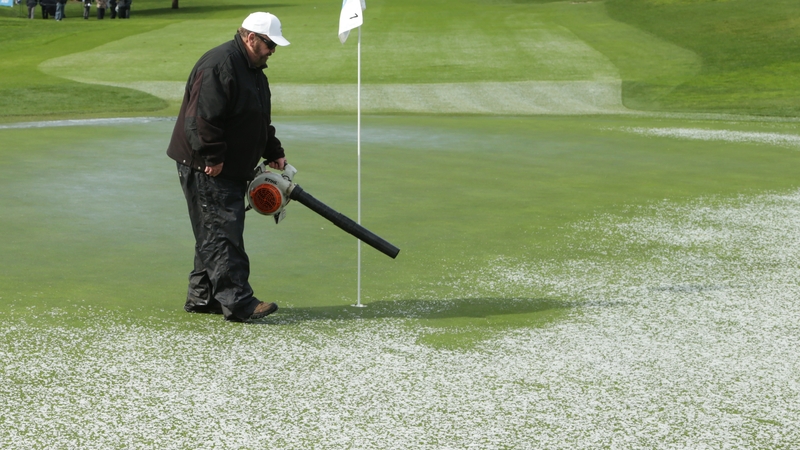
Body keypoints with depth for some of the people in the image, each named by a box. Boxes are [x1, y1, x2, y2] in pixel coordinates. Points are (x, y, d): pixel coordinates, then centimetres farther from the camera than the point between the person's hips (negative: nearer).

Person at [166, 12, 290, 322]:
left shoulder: (253, 70, 15)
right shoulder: (220, 65, -19)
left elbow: (260, 122, 25)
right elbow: (203, 117, -25)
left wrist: (274, 153, 16)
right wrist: (213, 159, -23)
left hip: (232, 169, 10)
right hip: (205, 168, -10)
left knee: (213, 235, 13)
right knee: (222, 233, -11)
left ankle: (201, 297, 21)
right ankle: (237, 303, -13)